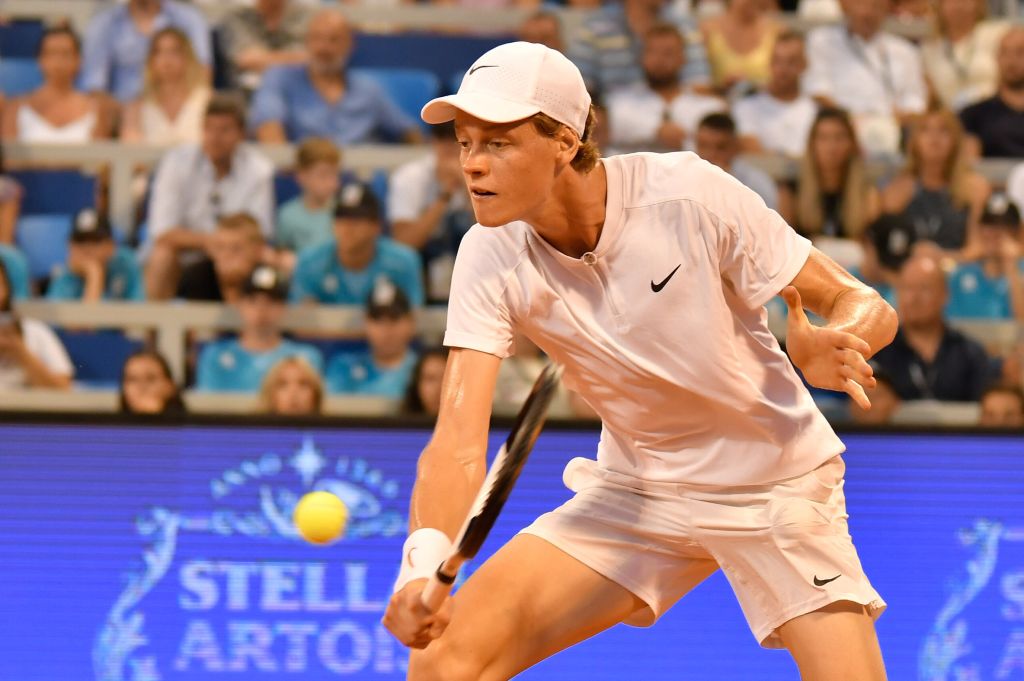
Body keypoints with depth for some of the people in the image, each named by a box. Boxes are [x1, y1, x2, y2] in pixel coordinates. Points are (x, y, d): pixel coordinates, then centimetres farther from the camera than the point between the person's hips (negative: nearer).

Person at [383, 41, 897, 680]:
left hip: (774, 484, -3)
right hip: (634, 491, 3)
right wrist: (425, 563, -43)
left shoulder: (690, 193, -24)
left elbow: (866, 306, -17)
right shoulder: (492, 259, -15)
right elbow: (459, 437, -23)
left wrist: (834, 344, -41)